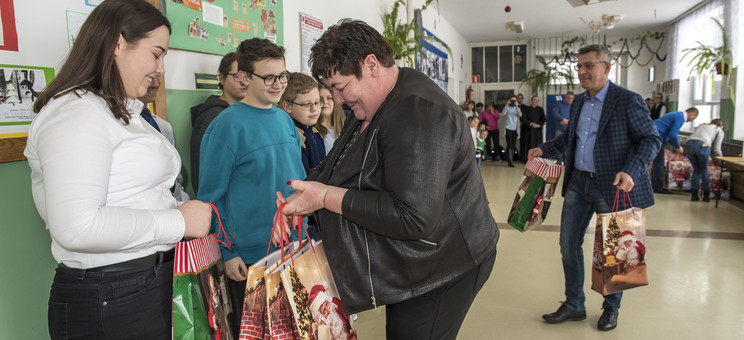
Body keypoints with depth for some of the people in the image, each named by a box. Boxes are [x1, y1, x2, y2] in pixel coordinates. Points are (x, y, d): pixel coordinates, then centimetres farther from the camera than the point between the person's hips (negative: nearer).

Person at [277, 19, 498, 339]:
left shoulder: (418, 113, -27)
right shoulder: (369, 109, 7)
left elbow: (413, 218, -33)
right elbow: (334, 167, 16)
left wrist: (326, 198, -27)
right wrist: (301, 196, -4)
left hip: (441, 271, -10)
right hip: (407, 265, 10)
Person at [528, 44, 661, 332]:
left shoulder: (628, 101, -11)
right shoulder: (579, 102, 11)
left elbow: (651, 139, -12)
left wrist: (631, 170, -27)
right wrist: (544, 149, 9)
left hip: (613, 186, -6)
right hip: (578, 182, 6)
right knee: (569, 244, 9)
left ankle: (611, 308, 31)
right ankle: (574, 305, 25)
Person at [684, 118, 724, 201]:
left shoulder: (701, 125, 37)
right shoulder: (719, 130, 26)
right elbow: (716, 149, 18)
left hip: (689, 143, 3)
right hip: (703, 145, -3)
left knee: (696, 170, 20)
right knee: (704, 170, 17)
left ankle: (694, 195, 17)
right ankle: (706, 196, 21)